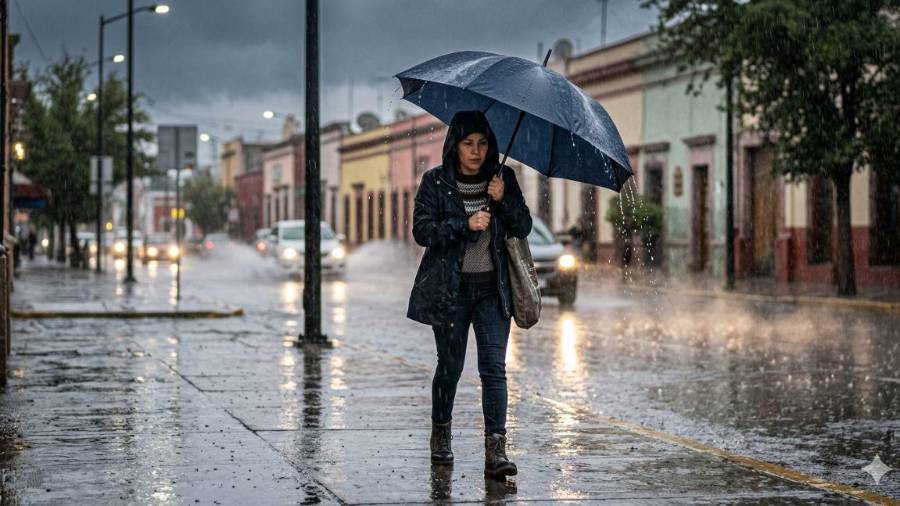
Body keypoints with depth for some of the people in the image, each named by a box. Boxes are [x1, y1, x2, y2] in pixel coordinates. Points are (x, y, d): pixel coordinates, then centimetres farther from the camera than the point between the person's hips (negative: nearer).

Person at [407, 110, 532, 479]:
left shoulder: (502, 178, 5)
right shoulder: (436, 182, -2)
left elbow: (523, 228, 3)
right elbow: (422, 230, -10)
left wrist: (503, 200, -14)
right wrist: (465, 224, -21)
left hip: (492, 287, 1)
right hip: (450, 287, -1)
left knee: (494, 366, -9)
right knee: (450, 365, 7)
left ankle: (495, 449, -13)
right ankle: (440, 434, 30)